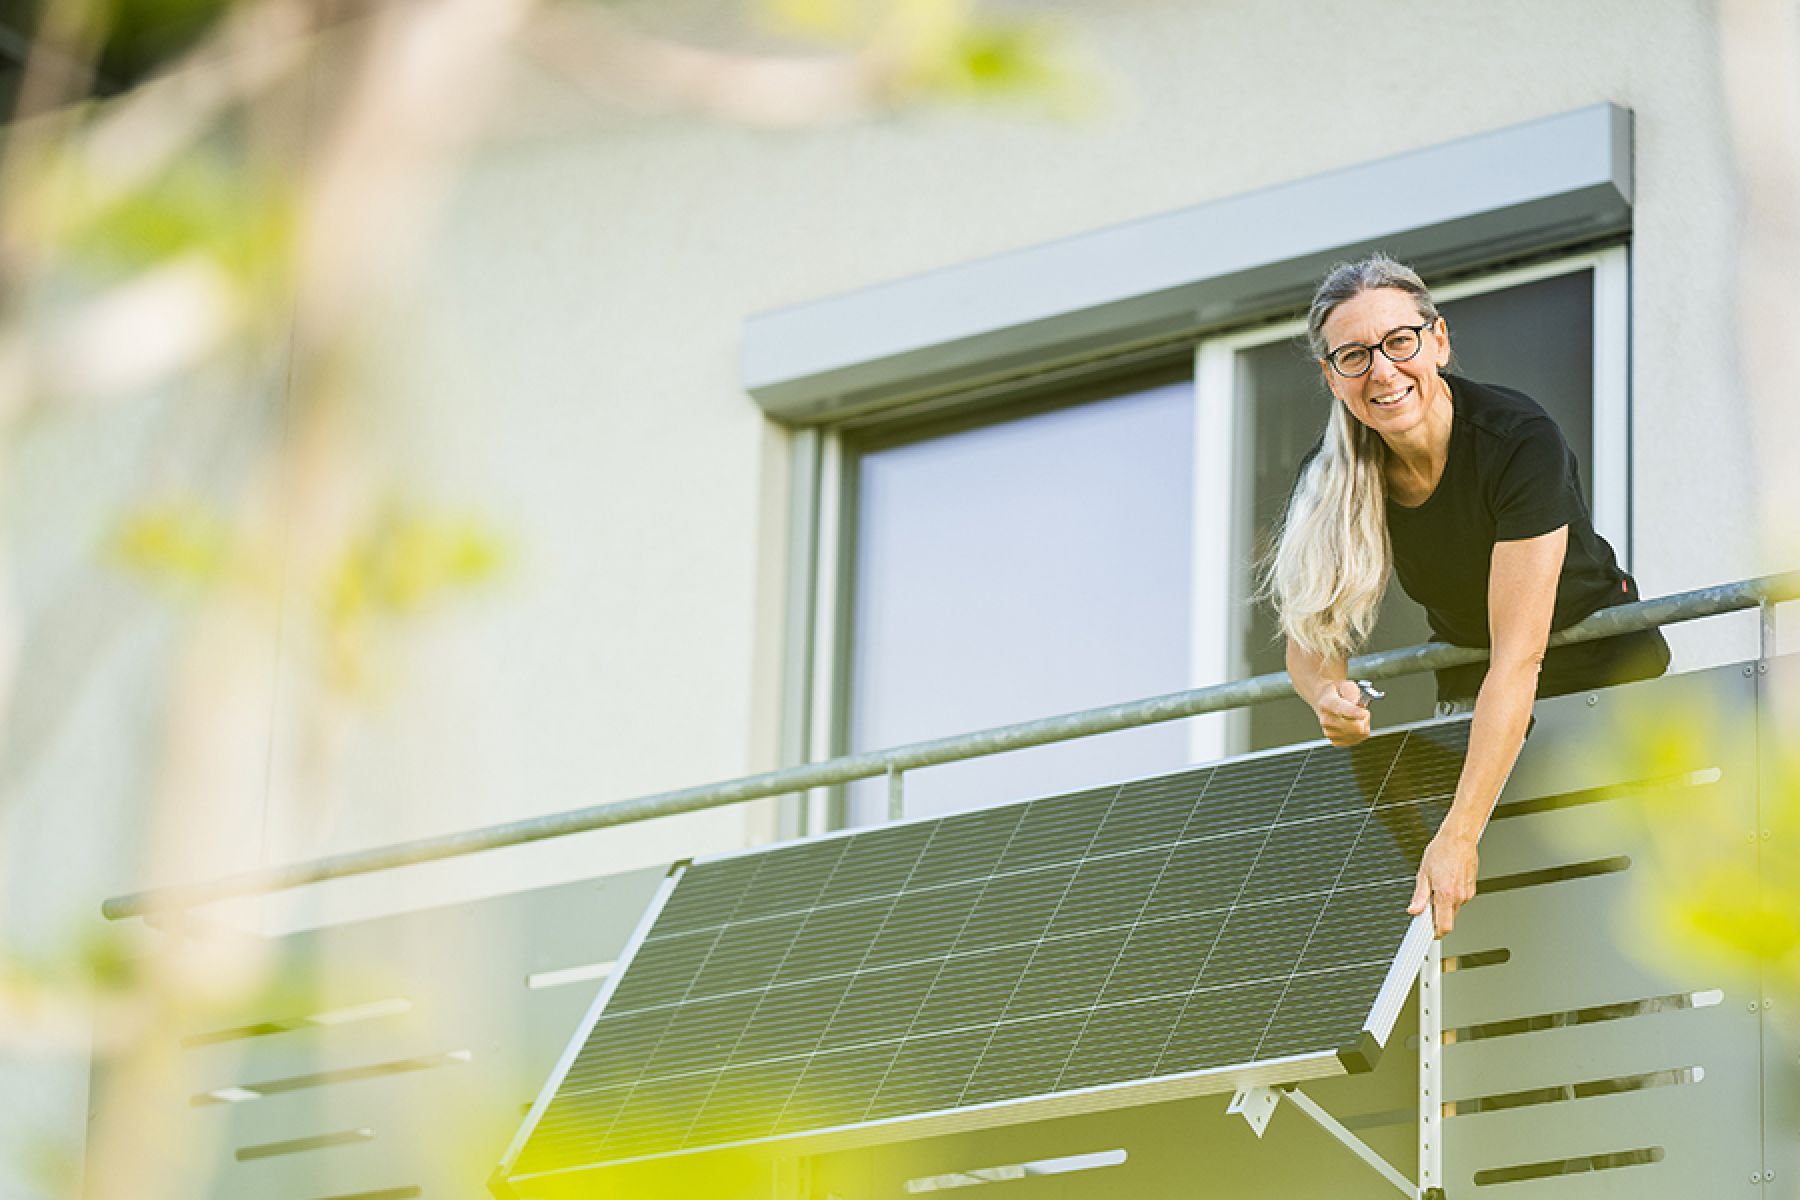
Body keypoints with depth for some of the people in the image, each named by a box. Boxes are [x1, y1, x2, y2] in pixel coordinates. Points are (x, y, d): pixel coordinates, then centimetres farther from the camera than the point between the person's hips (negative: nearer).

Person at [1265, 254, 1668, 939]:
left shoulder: (1520, 441, -31)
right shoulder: (1335, 477, -16)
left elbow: (1518, 658, -35)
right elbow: (1307, 640, -6)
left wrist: (1460, 834, -42)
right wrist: (1327, 693, -33)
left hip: (1604, 672, -3)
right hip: (1469, 686, 3)